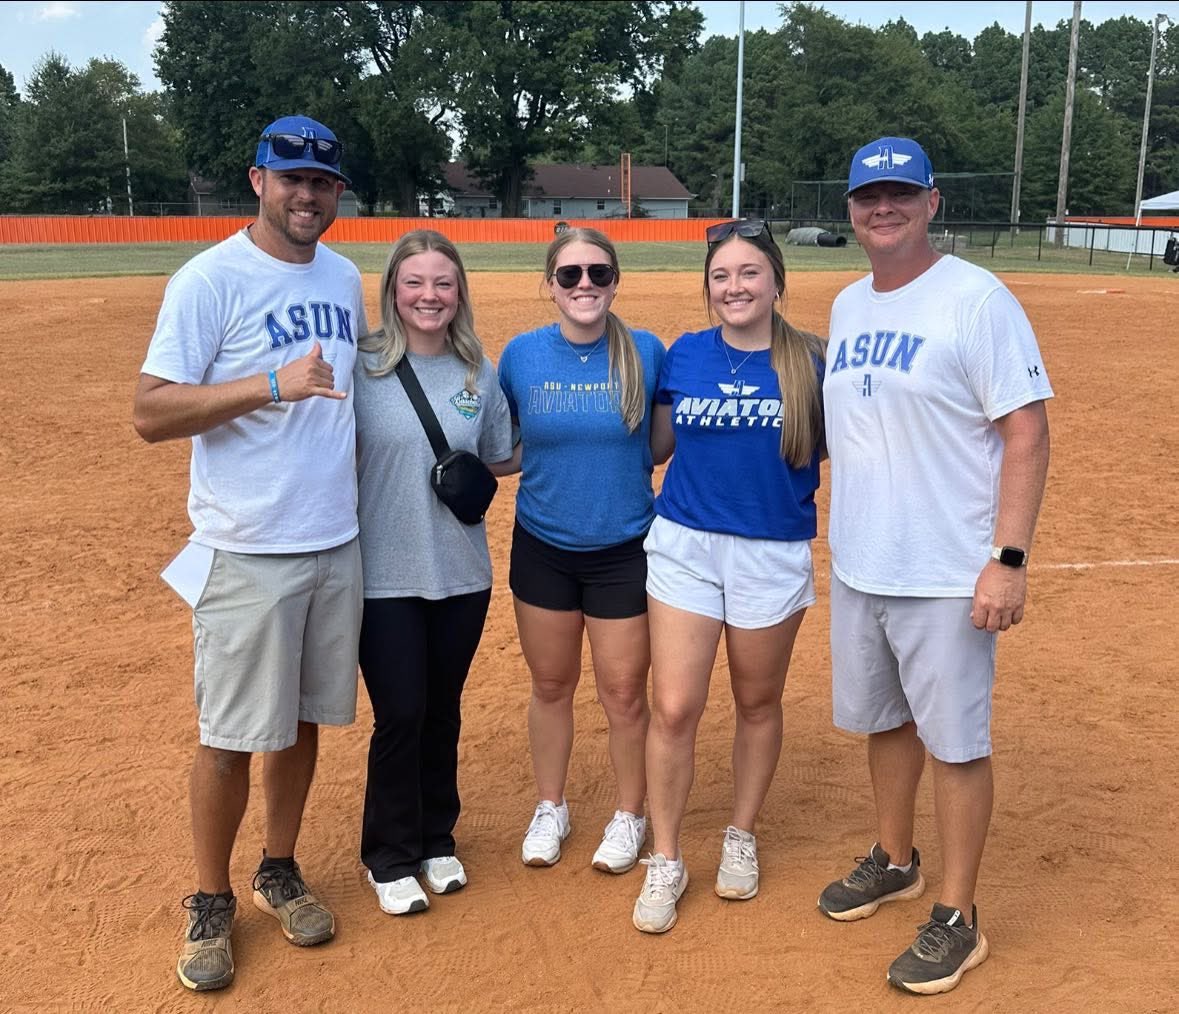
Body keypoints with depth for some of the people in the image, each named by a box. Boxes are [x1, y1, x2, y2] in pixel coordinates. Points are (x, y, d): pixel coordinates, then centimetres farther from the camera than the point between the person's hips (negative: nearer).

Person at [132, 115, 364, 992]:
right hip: (247, 554, -5)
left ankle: (280, 873, 33)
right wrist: (272, 384, -26)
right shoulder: (210, 280, -11)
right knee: (233, 733, 3)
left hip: (337, 543, 6)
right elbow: (151, 413, -15)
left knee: (306, 716, 15)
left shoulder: (345, 278, 9)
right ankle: (211, 904, 22)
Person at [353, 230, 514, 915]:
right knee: (401, 715, 0)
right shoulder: (361, 367, -7)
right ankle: (391, 857, 21)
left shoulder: (479, 373, 2)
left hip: (462, 574, 3)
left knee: (442, 712, 14)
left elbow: (502, 458, 14)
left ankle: (437, 840, 34)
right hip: (385, 574, -3)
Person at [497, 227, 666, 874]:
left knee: (624, 692, 6)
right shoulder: (521, 354, -4)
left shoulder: (646, 353, -7)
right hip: (542, 547, 2)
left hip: (624, 549, -1)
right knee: (550, 684, 14)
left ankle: (629, 815, 28)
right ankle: (550, 809, 34)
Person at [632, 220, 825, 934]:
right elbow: (657, 446, 8)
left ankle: (742, 836, 36)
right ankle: (666, 860, 15)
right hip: (684, 547, 1)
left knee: (758, 703, 14)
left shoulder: (812, 363, -4)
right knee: (674, 709, -2)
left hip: (774, 554, 0)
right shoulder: (684, 355, 1)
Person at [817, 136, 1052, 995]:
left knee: (956, 740, 3)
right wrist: (848, 537, 15)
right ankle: (895, 861, 40)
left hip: (947, 573, -7)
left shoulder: (977, 298, -13)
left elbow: (1027, 430, -15)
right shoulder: (848, 304, 9)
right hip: (858, 567, 7)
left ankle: (957, 919, 18)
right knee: (882, 718, 19)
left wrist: (1009, 558, -21)